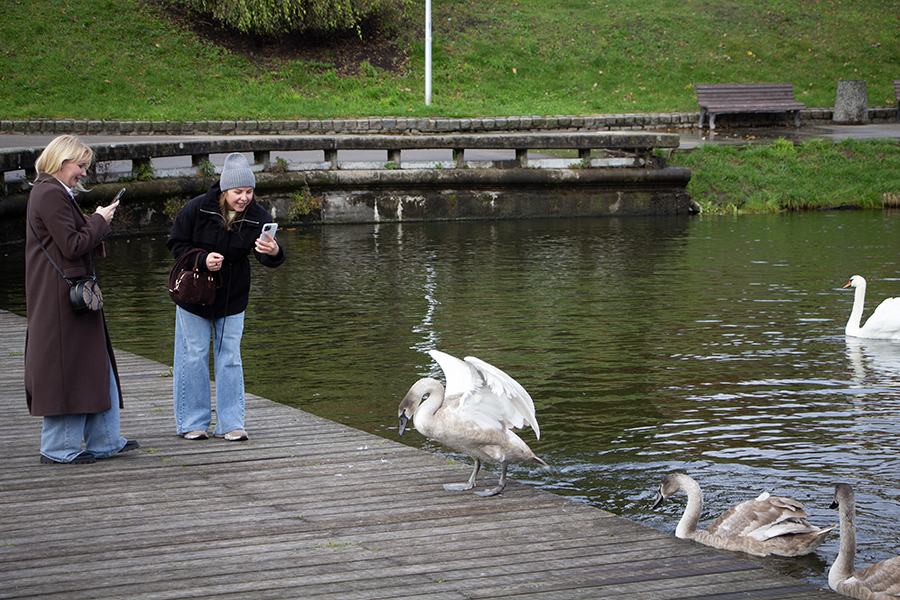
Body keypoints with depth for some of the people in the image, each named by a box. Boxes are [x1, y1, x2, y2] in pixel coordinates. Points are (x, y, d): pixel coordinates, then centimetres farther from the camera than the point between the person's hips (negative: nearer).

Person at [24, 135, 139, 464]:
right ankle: (58, 448, 3)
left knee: (94, 365, 13)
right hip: (62, 297, -11)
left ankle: (104, 440, 18)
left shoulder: (57, 194, 18)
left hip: (73, 293, 11)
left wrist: (96, 223, 6)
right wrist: (99, 221, -7)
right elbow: (72, 246, -20)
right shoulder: (50, 195, -16)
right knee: (69, 367, -4)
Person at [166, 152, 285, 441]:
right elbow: (176, 244, -7)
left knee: (229, 357, 3)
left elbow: (265, 256, -22)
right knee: (194, 355, 3)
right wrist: (202, 260, -24)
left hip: (233, 296, 2)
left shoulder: (257, 217, -12)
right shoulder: (196, 209, -16)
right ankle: (192, 423, 13)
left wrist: (273, 252, -46)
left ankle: (230, 423, 9)